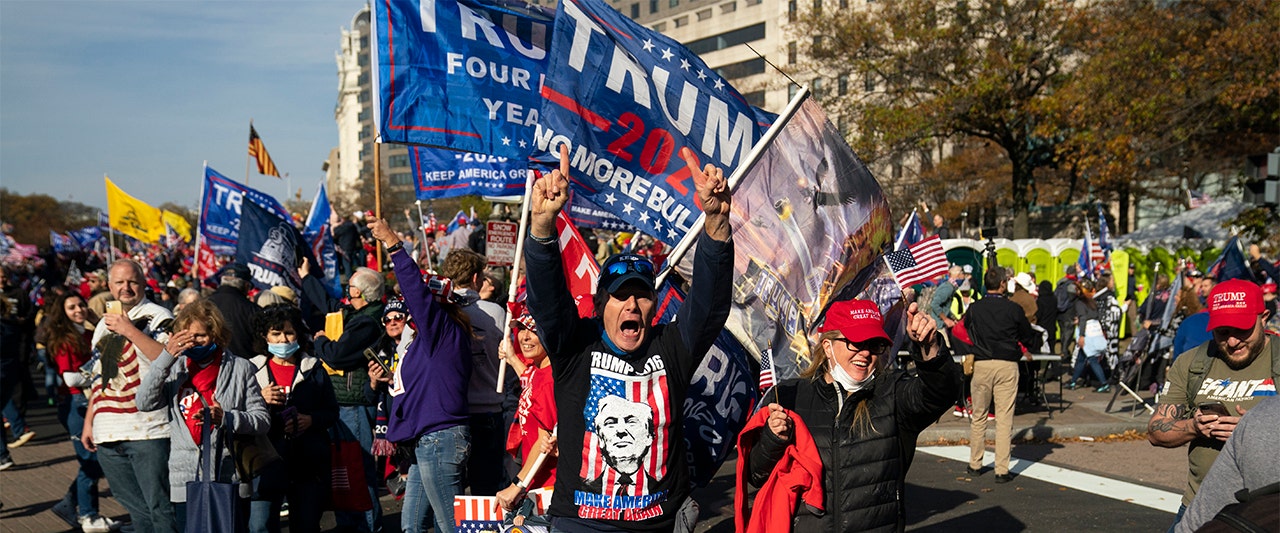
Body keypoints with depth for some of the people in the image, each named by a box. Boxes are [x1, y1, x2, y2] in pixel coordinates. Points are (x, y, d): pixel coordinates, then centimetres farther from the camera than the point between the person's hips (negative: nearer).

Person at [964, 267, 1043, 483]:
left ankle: (975, 464, 22)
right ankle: (1002, 470, 0)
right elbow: (1029, 338, 6)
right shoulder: (1013, 309, -5)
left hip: (981, 365, 2)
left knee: (978, 417, 14)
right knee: (1004, 419, 0)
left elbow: (966, 330, 18)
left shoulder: (974, 309, 1)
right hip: (1007, 366, -2)